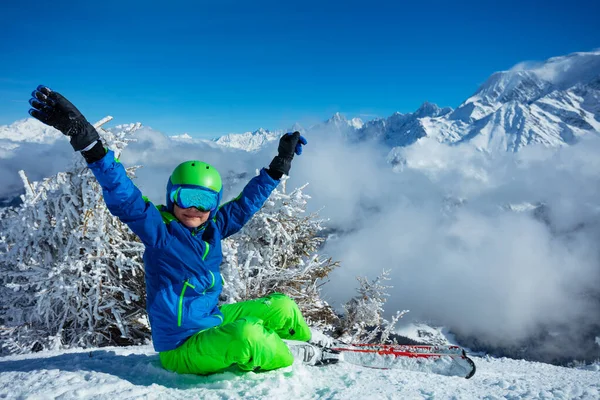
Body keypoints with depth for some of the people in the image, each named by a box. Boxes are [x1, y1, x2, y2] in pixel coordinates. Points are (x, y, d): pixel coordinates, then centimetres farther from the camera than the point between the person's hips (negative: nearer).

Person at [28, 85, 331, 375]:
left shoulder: (213, 228, 1)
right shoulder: (159, 231, -17)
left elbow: (247, 200, 11)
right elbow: (124, 196, -31)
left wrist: (280, 164, 14)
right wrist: (86, 139, -43)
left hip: (214, 321, 8)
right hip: (182, 348, -7)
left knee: (282, 305, 10)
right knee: (247, 333, -35)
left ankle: (306, 346, 38)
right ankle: (294, 358, -5)